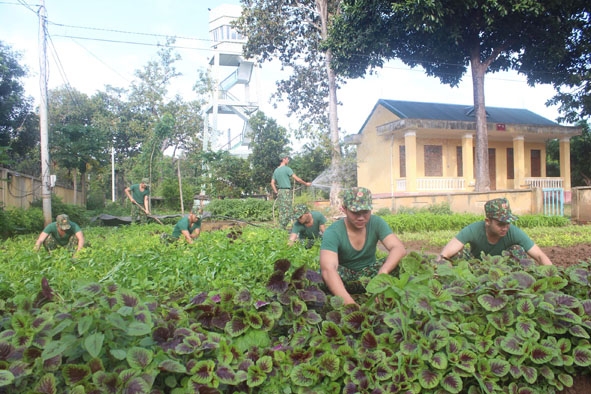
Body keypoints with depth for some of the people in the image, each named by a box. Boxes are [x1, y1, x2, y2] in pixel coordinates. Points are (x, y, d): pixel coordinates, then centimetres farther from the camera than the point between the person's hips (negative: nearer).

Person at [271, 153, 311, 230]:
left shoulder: (276, 170, 13)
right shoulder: (287, 169, -9)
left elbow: (272, 183, 13)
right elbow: (297, 179, -9)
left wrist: (276, 192, 16)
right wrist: (306, 183, 2)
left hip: (279, 192, 8)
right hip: (286, 192, -8)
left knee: (281, 212, 11)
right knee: (287, 212, -6)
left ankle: (281, 228, 12)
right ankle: (282, 228, -9)